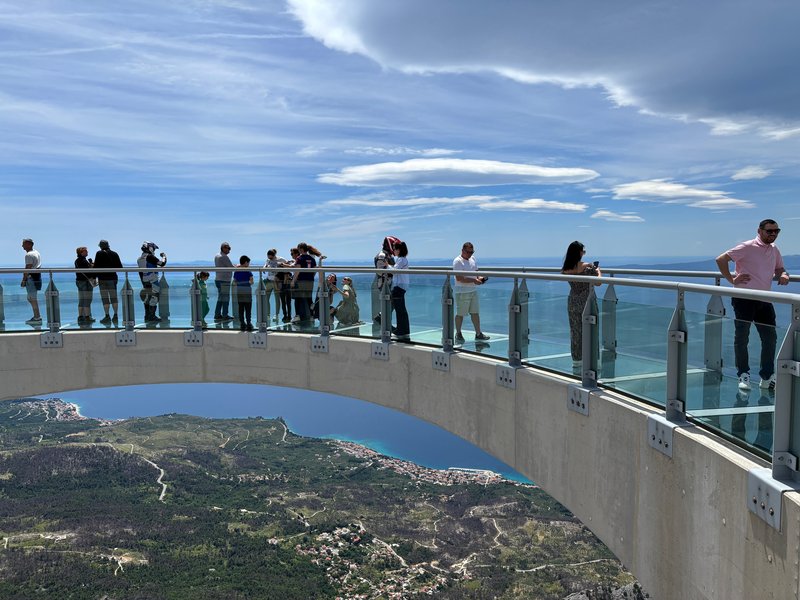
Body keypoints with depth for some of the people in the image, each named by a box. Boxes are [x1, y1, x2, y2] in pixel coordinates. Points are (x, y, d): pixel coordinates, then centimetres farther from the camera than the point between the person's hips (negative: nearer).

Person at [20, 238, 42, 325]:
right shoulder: (37, 253, 17)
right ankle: (37, 316, 18)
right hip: (37, 277, 10)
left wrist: (24, 280, -16)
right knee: (30, 298, 17)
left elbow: (28, 268, -19)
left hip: (31, 278, -10)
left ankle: (37, 318, -3)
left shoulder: (29, 255, -14)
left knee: (33, 298, -5)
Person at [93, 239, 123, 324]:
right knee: (114, 297, 9)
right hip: (113, 278, 5)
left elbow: (96, 266, -8)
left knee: (105, 298, -3)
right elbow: (120, 267, 9)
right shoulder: (114, 254, 9)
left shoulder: (99, 253, -4)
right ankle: (115, 316, 8)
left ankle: (107, 316, -5)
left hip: (103, 278, -5)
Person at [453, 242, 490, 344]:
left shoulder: (472, 259, 11)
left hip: (473, 291, 7)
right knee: (460, 314, 3)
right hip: (462, 292, -7)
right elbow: (459, 278, -21)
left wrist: (479, 277, -2)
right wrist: (474, 280, -24)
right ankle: (458, 334, 16)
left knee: (475, 312, 9)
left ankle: (478, 333, 16)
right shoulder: (457, 261, -14)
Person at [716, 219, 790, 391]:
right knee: (742, 338, 2)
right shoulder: (747, 247, -9)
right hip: (744, 298, -6)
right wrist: (731, 279, -13)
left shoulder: (774, 249, 12)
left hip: (764, 300, 7)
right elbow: (721, 259, -13)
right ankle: (743, 376, 14)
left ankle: (767, 377, 16)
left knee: (770, 338, 6)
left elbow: (779, 269, 24)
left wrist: (783, 275, 1)